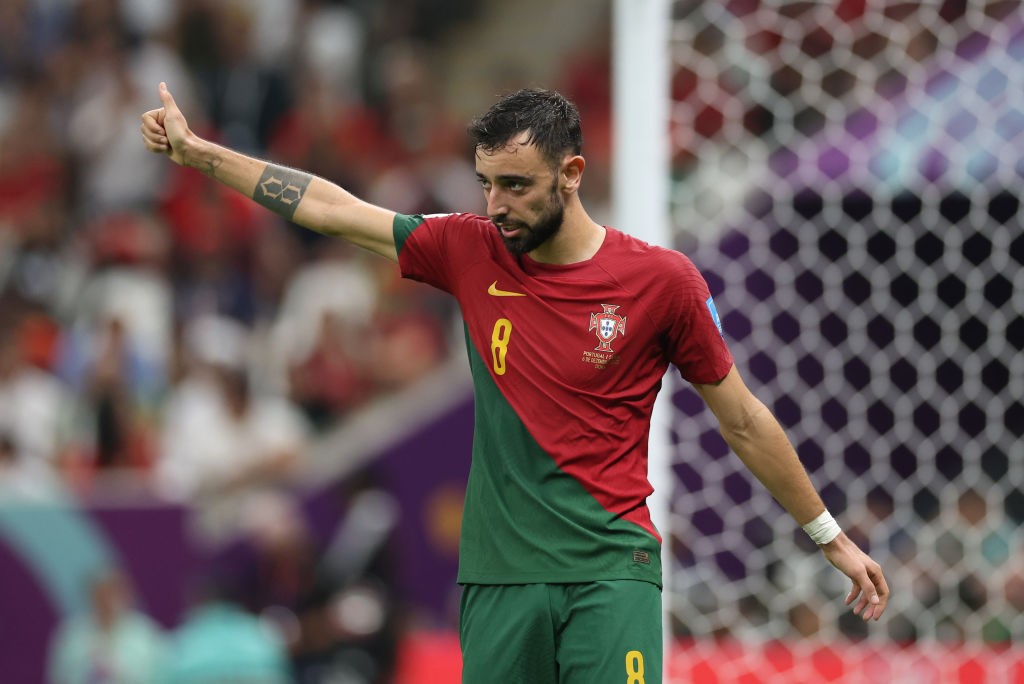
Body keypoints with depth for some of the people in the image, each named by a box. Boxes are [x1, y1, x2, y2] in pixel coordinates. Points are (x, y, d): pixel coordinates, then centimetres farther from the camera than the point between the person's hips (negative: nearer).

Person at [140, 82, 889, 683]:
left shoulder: (662, 280, -3)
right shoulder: (470, 251, 5)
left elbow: (743, 421, 6)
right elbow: (329, 207, 12)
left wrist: (830, 536, 11)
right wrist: (198, 151, 13)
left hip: (612, 571, -3)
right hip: (498, 575, 3)